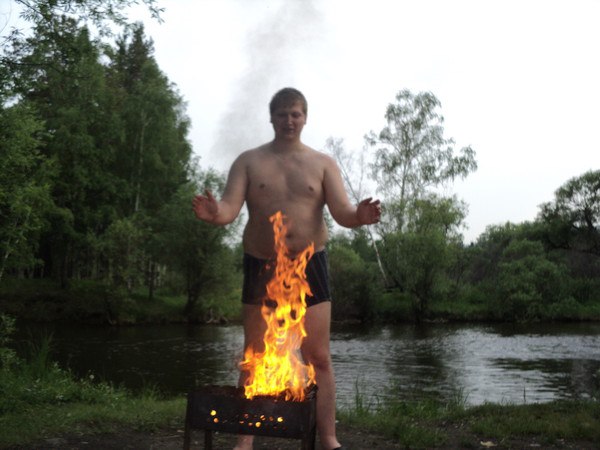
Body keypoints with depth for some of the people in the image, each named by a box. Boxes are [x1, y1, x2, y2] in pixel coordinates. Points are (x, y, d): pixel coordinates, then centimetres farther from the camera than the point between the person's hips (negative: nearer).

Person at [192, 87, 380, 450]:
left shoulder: (323, 163, 3)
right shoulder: (249, 161, 3)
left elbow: (342, 213, -7)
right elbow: (230, 209, -9)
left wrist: (360, 216, -31)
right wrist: (215, 213, -33)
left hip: (309, 265, 0)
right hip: (261, 267, 0)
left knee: (319, 358, 3)